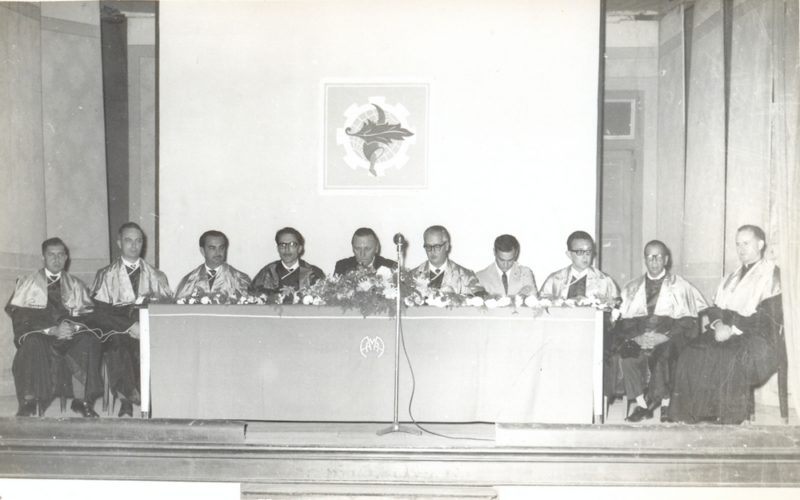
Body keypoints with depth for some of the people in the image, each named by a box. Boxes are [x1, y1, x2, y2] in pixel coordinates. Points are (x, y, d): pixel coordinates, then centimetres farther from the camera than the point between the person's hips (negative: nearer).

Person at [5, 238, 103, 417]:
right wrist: (51, 329, -17)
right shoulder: (27, 283, 13)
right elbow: (20, 317, -2)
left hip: (71, 336, 2)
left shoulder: (76, 285, 20)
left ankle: (83, 400, -28)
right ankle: (29, 402, -33)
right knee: (33, 343, -37)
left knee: (89, 340, -30)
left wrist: (72, 326, -15)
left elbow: (88, 315, 9)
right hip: (38, 333, -2)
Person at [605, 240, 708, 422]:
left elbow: (689, 322, 6)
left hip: (668, 339, -2)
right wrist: (638, 325, -7)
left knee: (663, 355, -35)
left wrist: (667, 324, -10)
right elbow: (622, 321, 12)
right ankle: (642, 404, -18)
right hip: (638, 339, 2)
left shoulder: (680, 286, 15)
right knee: (621, 357, -29)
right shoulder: (632, 289, 22)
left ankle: (666, 404, -18)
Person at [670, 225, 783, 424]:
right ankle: (692, 415, -23)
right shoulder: (732, 277, 26)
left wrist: (733, 328, -16)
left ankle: (727, 418, -26)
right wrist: (718, 324, -5)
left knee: (729, 358, -36)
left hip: (756, 336, -6)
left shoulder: (771, 274, 3)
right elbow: (715, 308, 18)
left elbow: (767, 317, -8)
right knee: (691, 355, -22)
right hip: (726, 333, 6)